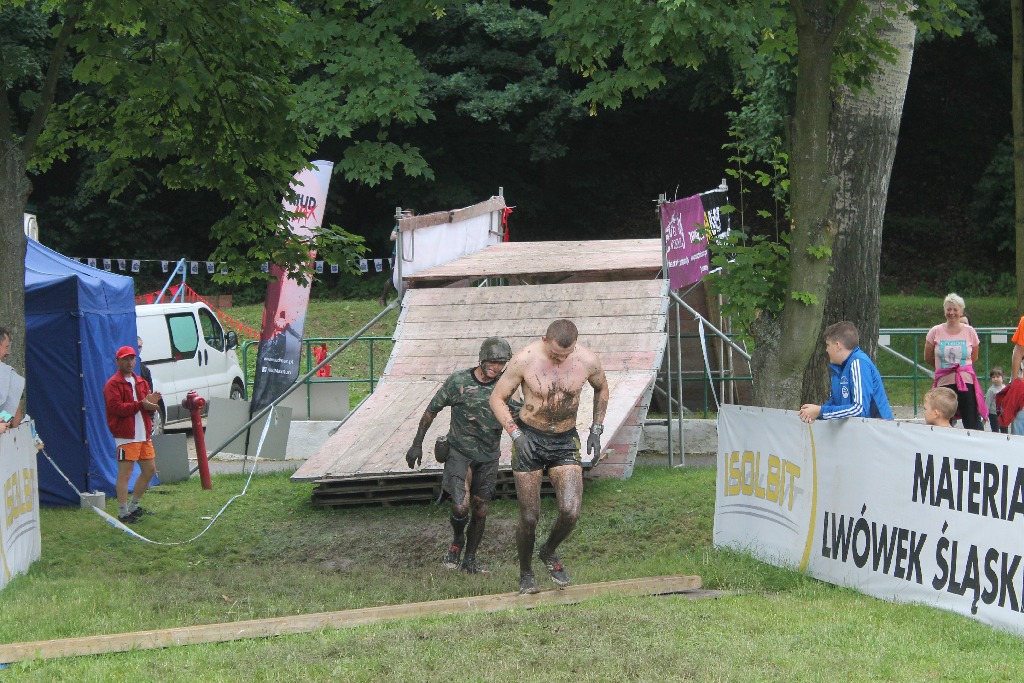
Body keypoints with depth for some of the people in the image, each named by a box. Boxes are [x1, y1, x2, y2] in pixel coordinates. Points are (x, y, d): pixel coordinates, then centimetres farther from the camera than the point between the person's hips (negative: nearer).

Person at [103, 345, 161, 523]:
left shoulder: (140, 382, 19)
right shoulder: (113, 384, -7)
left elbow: (147, 409, 21)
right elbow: (116, 408, -19)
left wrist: (152, 403, -3)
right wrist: (141, 404, -21)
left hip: (144, 435, 8)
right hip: (125, 436, -8)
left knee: (150, 470, 13)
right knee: (125, 473, -7)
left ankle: (133, 506, 27)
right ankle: (123, 512, -3)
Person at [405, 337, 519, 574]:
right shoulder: (458, 382, -11)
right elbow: (431, 410, -1)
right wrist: (417, 444, -1)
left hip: (488, 457, 3)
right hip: (460, 451, -3)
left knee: (480, 511, 7)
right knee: (461, 505, -19)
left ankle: (470, 560, 24)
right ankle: (457, 541, 12)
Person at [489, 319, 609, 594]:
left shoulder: (588, 360, -9)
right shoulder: (525, 360, -16)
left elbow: (601, 388, 13)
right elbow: (497, 398, -6)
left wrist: (596, 430, 7)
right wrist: (516, 435, -17)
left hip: (566, 442, 2)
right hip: (529, 439, -2)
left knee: (570, 512, -15)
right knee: (529, 518, -2)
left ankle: (549, 553, 17)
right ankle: (526, 574, 23)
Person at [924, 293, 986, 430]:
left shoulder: (970, 332, 3)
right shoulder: (935, 332, 1)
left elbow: (974, 358, 15)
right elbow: (928, 358, 11)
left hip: (966, 382, 0)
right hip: (944, 382, 0)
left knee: (973, 424, -4)